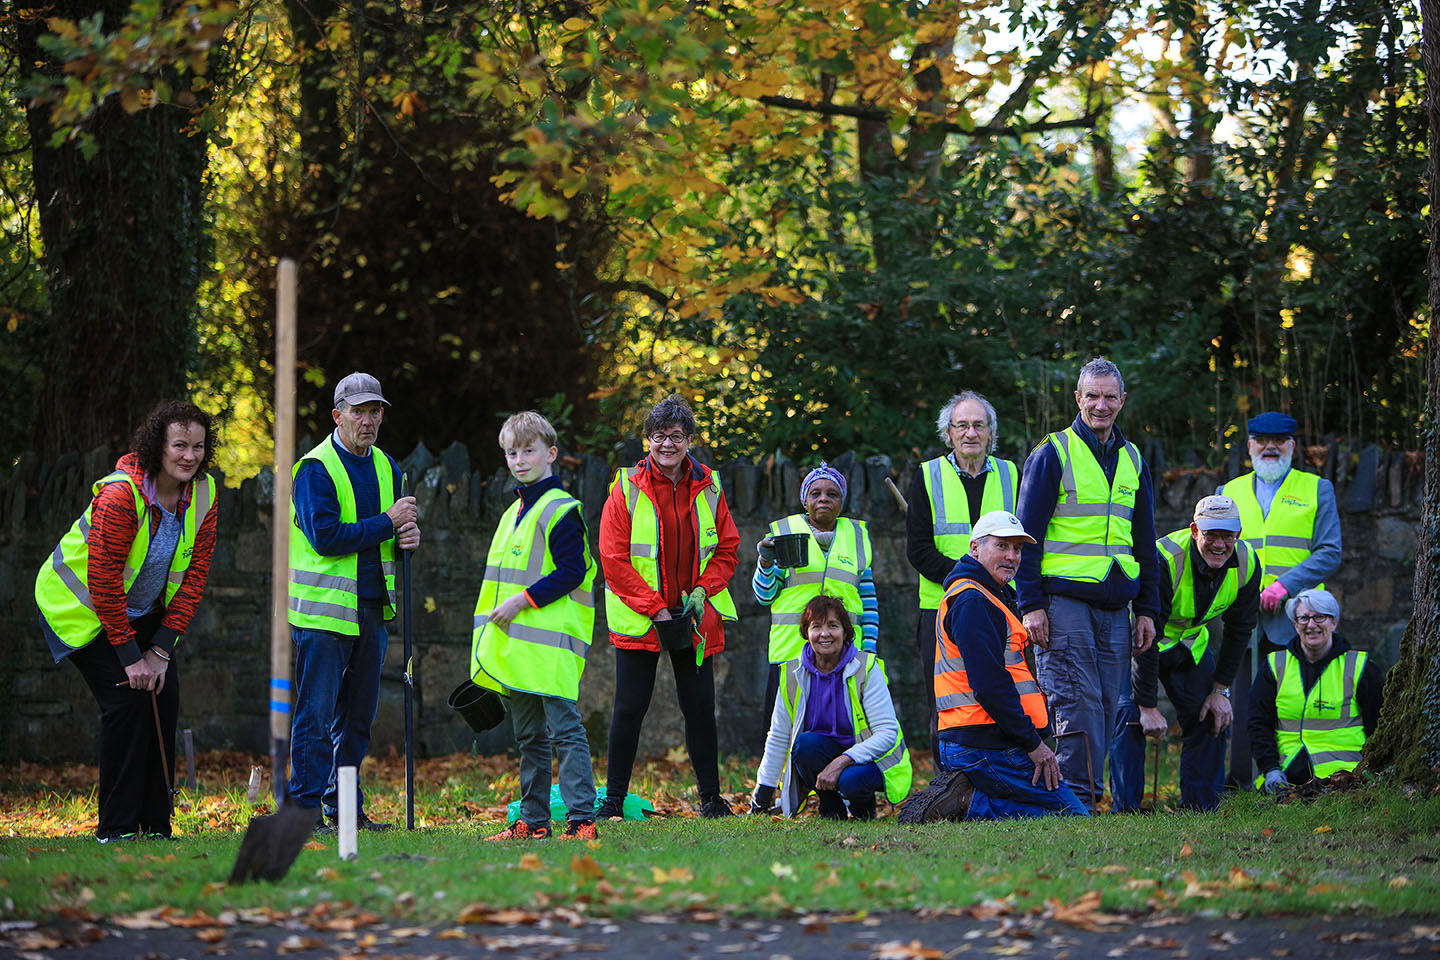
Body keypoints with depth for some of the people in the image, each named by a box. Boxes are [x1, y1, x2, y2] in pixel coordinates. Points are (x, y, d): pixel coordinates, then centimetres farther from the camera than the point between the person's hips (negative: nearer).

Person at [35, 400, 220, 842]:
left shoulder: (203, 495, -10)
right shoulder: (120, 495, -31)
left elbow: (195, 574, -6)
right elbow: (103, 582, -27)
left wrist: (162, 649, -12)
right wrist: (129, 657, -23)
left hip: (142, 609, 6)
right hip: (80, 605, -6)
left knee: (164, 695, -5)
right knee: (126, 699, -17)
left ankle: (155, 824, 3)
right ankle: (116, 828, -9)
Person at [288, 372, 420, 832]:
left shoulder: (386, 467, 14)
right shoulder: (316, 469, -10)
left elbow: (400, 524, 23)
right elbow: (324, 535, -19)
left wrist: (409, 535, -1)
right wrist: (387, 524, -17)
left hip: (372, 607, 7)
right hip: (324, 607, -7)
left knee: (358, 715, 12)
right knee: (316, 713, -6)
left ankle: (345, 807, 19)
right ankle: (307, 808, -4)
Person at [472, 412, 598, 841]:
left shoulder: (560, 510, -8)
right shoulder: (514, 512, 20)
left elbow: (571, 572, -15)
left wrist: (522, 600, -17)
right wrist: (493, 622, 20)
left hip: (550, 643, -9)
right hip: (516, 648, 9)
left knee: (565, 729, -11)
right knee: (529, 737, 12)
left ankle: (581, 818, -14)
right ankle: (533, 820, 17)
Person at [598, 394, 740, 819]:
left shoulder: (708, 488, 3)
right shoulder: (627, 489, -7)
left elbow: (727, 548, 10)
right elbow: (613, 558, -9)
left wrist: (703, 590, -7)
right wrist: (654, 608, -13)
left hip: (695, 620, 3)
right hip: (638, 620, -2)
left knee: (700, 707, 5)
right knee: (629, 708, -1)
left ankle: (711, 797, 14)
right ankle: (614, 799, 7)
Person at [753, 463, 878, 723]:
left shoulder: (857, 536, 15)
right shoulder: (783, 532, 9)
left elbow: (869, 599, 16)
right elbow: (764, 596, 8)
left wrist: (869, 648, 7)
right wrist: (765, 562, -9)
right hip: (791, 648, -1)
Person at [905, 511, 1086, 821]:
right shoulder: (973, 603, -12)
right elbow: (989, 685, -20)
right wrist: (1033, 743, -16)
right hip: (988, 747, -10)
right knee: (1072, 813, -7)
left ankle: (961, 797, 5)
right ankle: (968, 804, -14)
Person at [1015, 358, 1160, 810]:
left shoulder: (1132, 460, 17)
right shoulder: (1053, 454, 0)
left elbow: (1145, 542, 22)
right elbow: (1027, 535, -2)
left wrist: (1147, 609, 15)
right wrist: (1030, 604, -10)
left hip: (1115, 605, 5)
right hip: (1064, 599, -5)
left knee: (1106, 707, 3)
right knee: (1078, 703, -10)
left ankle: (1085, 793, 9)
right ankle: (1081, 794, -9)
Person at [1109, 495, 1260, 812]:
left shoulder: (1246, 564, -19)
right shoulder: (1165, 560, -36)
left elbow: (1239, 629, -4)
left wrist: (1220, 690, -7)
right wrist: (1148, 707, -32)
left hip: (1192, 642, 5)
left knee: (1214, 718, -3)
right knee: (1130, 717, -20)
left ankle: (1200, 807, 7)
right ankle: (1125, 809, -16)